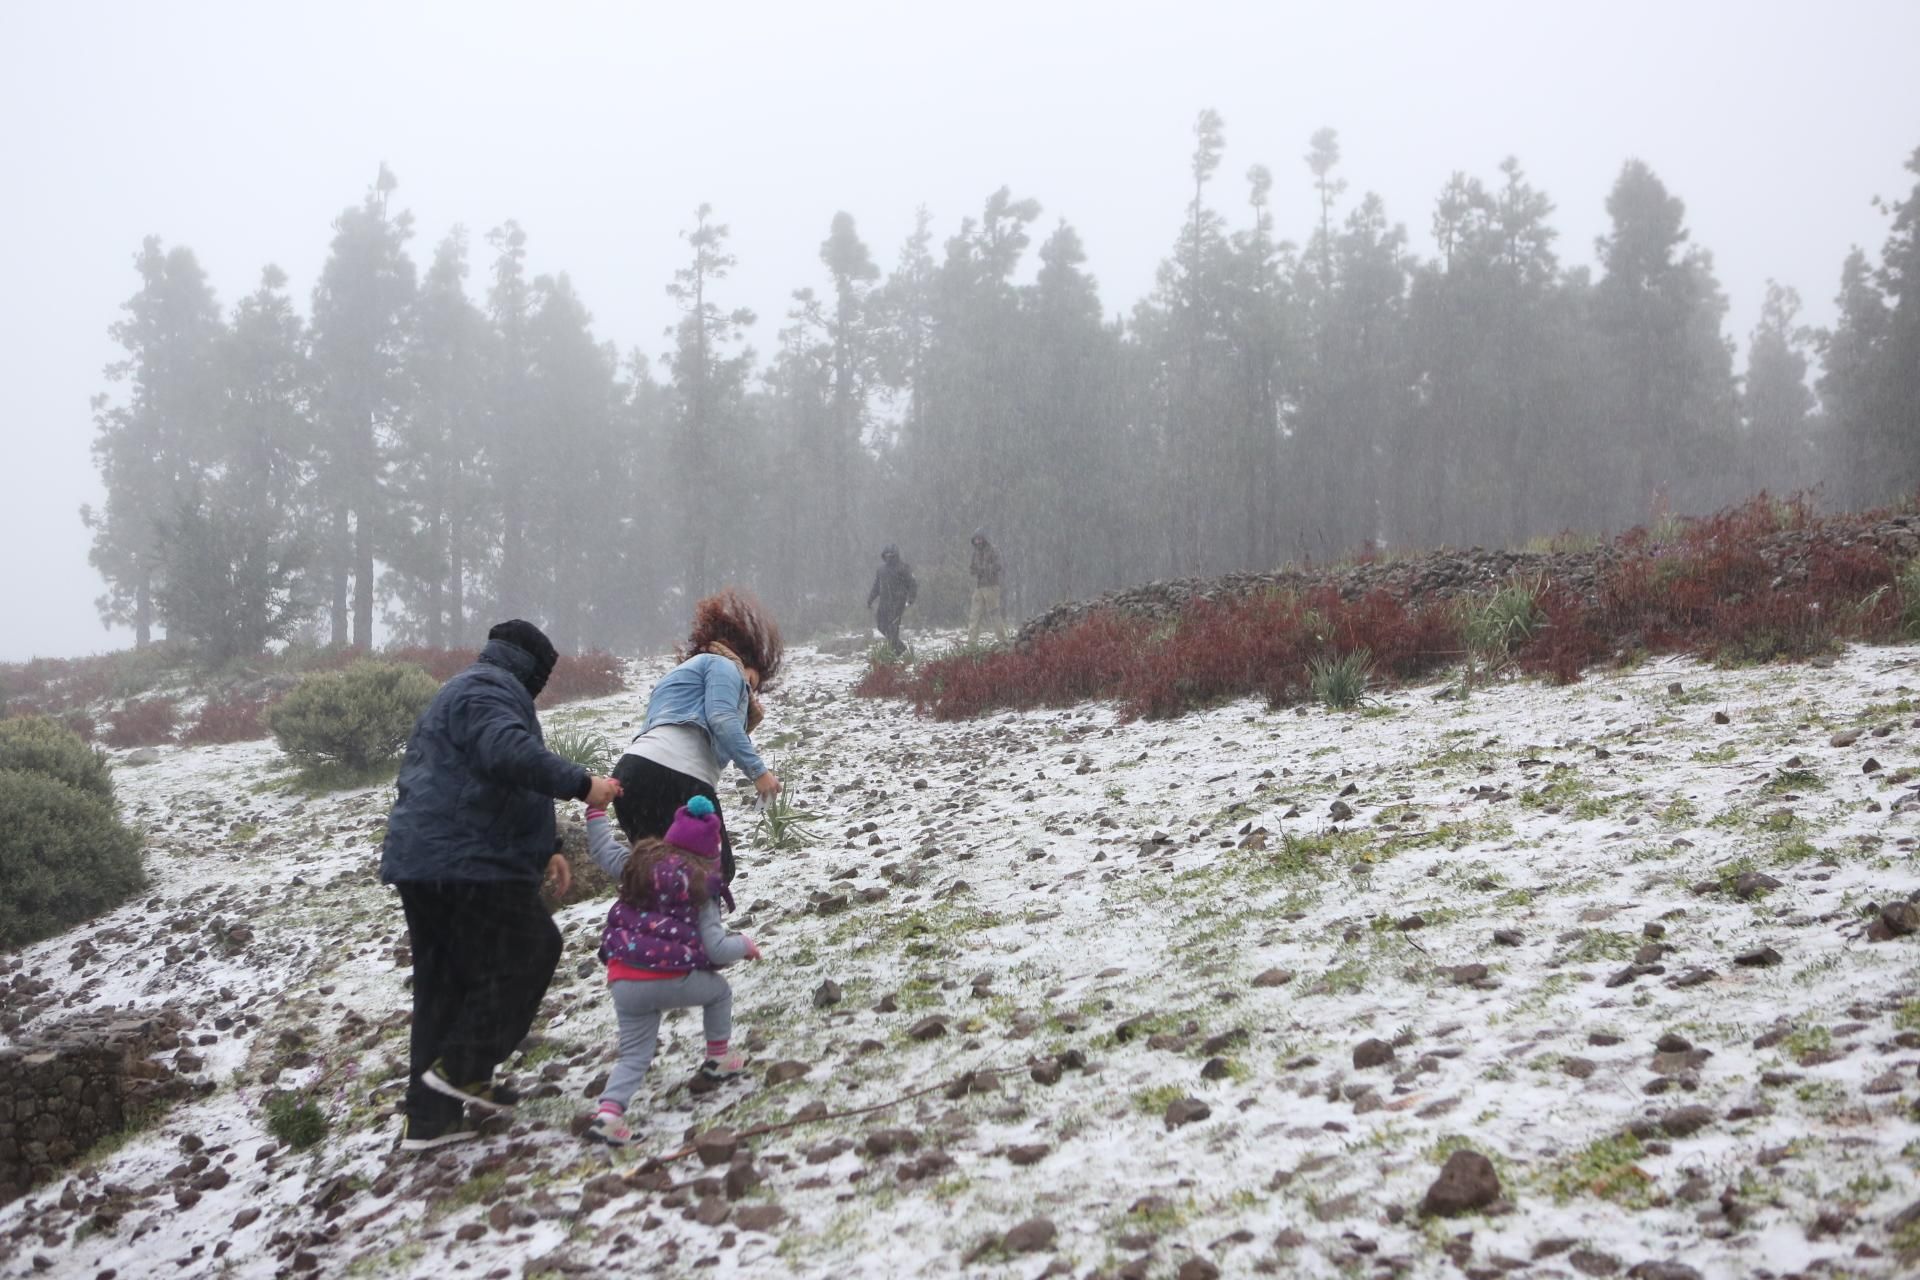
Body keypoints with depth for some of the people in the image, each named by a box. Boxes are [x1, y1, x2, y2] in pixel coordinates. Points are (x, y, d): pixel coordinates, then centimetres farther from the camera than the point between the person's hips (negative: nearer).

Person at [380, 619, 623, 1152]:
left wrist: (540, 852, 29)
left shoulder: (463, 692, 28)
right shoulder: (489, 689, -8)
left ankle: (430, 1118, 14)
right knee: (531, 950, 1)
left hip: (422, 862, 10)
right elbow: (511, 754, -30)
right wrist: (580, 783, -25)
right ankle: (462, 1067, -1)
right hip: (468, 861, -10)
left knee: (443, 985, 12)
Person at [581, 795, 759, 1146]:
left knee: (634, 1054, 12)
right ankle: (718, 1059, 33)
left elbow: (602, 849, 26)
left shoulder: (640, 863, 9)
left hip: (622, 979, 4)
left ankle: (609, 1111, -9)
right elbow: (715, 949, -5)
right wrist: (744, 945, 14)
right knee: (718, 991, 26)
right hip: (670, 979, -4)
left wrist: (596, 808, 38)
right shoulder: (702, 886, -2)